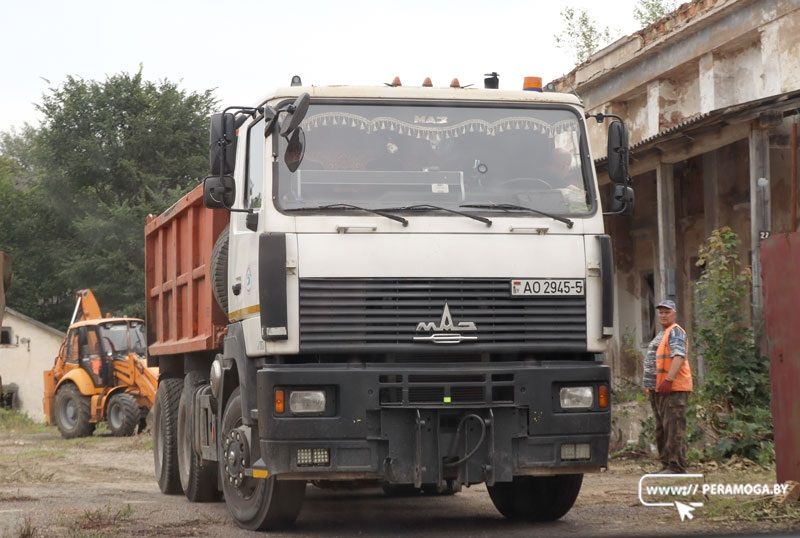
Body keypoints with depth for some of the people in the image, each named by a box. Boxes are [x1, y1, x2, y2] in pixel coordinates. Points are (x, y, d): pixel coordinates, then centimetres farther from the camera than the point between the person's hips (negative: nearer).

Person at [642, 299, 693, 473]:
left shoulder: (675, 332, -7)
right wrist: (649, 385, 23)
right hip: (657, 388, 11)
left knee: (674, 428, -11)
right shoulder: (661, 334, 23)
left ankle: (677, 466, -12)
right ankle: (666, 464, 21)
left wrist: (669, 379, -30)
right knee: (661, 429, 14)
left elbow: (679, 356, -22)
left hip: (673, 388, -11)